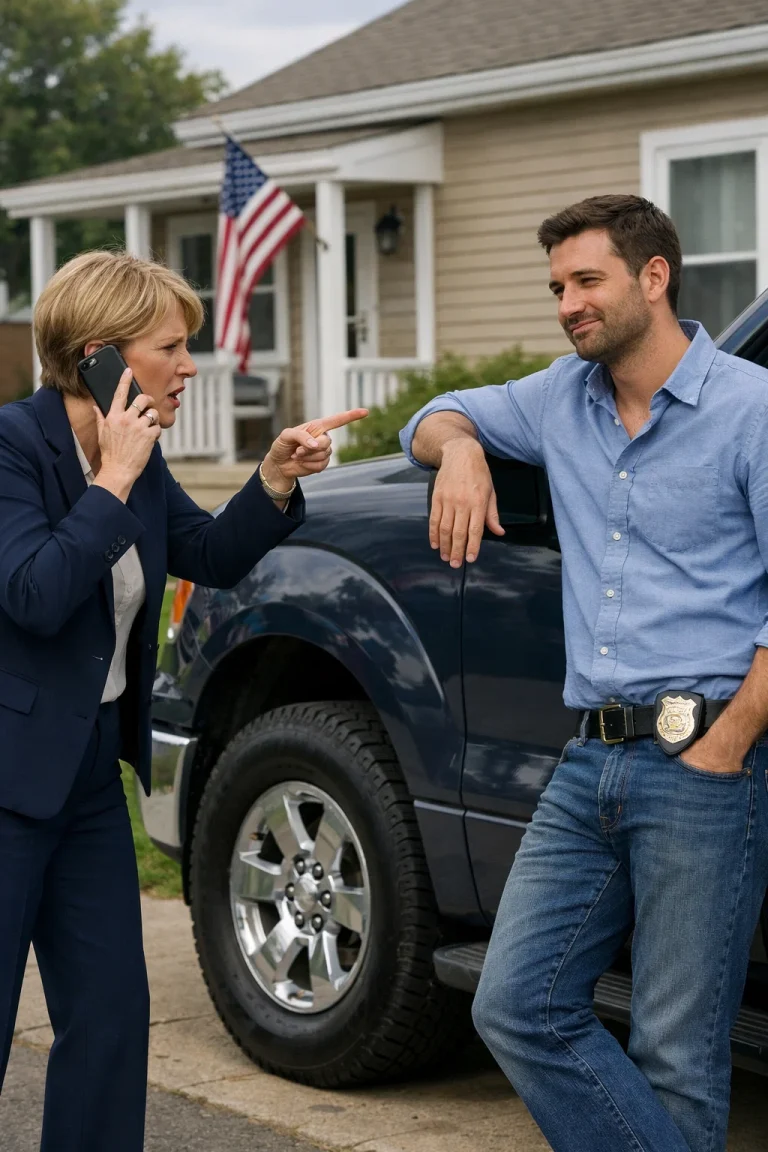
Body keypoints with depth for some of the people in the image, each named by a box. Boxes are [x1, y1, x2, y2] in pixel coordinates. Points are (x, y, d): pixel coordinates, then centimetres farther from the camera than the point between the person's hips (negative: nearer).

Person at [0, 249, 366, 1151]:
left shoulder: (136, 459, 7)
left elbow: (213, 557, 15)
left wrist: (277, 479, 0)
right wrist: (114, 481, -22)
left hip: (91, 772, 8)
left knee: (111, 1015, 10)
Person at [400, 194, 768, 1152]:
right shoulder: (564, 399, 14)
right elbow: (436, 419, 30)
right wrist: (459, 447, 5)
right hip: (591, 760, 7)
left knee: (675, 1050, -2)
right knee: (517, 1007, 1)